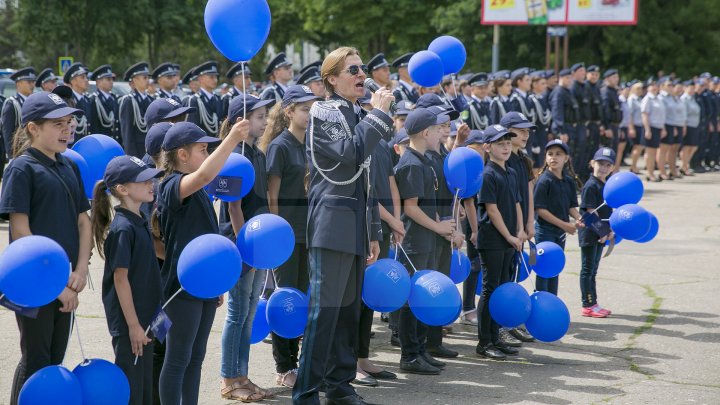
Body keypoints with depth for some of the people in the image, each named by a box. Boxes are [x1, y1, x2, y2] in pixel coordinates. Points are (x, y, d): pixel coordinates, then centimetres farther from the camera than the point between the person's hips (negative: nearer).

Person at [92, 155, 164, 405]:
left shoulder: (140, 222, 9)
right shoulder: (122, 228, -18)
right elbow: (120, 279, -19)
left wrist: (145, 322, 17)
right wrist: (133, 325, -19)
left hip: (144, 317, 9)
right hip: (128, 321, -9)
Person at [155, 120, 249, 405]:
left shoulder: (197, 191, 14)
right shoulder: (172, 186, -15)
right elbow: (204, 175, -38)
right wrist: (231, 140, -41)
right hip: (182, 285, -9)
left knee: (196, 357, 14)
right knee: (178, 360, -1)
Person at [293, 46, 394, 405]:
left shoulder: (359, 116, 18)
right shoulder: (324, 113, -6)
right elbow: (350, 154, -22)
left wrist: (372, 233, 20)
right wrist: (378, 114, -13)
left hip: (356, 228, 8)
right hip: (333, 226, -8)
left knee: (349, 309, 11)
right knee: (324, 309, -10)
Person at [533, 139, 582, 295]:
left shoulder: (569, 181, 4)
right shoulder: (544, 180, -15)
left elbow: (571, 206, 10)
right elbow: (540, 209, -18)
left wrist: (578, 219, -12)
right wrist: (564, 225, -19)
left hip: (560, 231, 7)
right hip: (545, 230, -7)